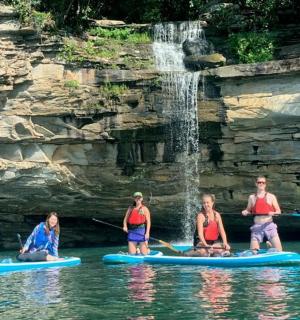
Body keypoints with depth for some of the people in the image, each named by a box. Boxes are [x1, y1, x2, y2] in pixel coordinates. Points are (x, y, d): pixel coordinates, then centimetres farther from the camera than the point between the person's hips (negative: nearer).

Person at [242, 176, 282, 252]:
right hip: (257, 227, 1)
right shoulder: (252, 197, 10)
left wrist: (273, 213, -17)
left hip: (269, 225, -1)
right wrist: (245, 212, -5)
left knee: (278, 250, -8)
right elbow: (248, 210, 17)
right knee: (253, 252, -2)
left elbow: (278, 211, 4)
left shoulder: (271, 197, 5)